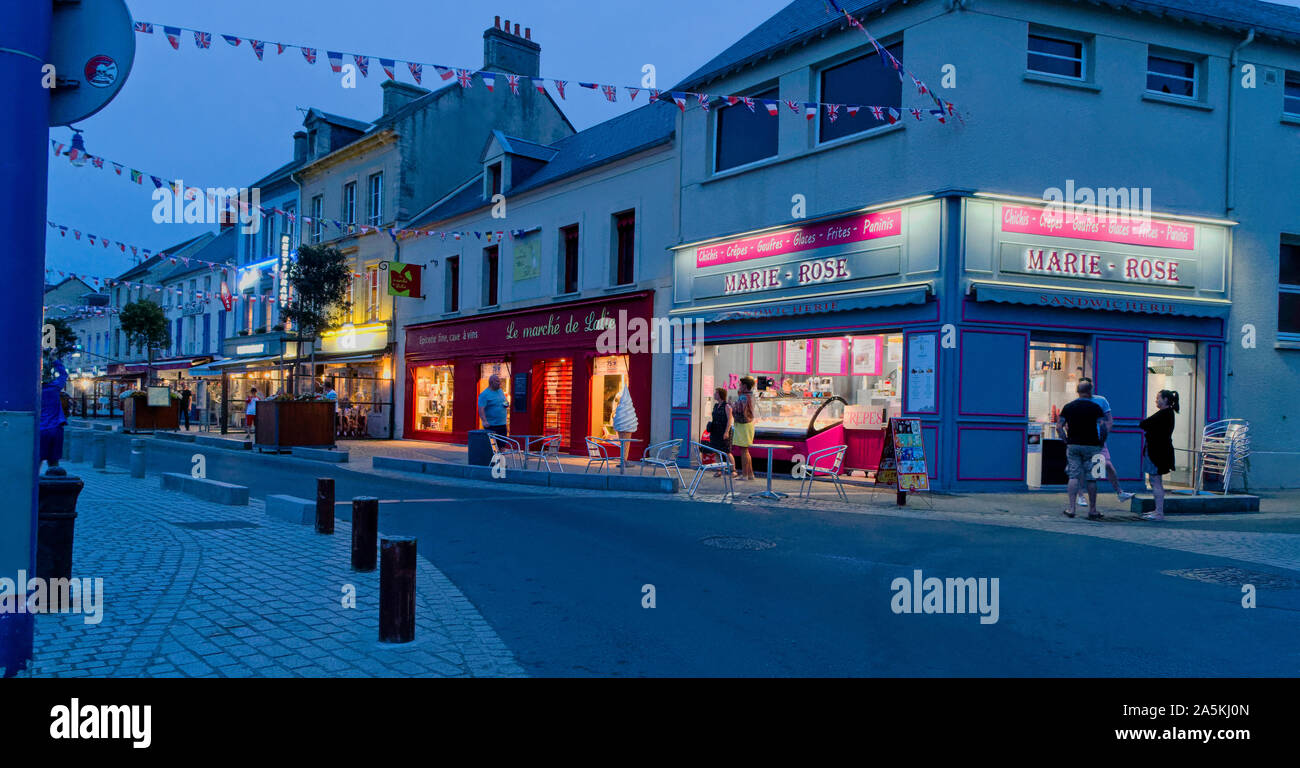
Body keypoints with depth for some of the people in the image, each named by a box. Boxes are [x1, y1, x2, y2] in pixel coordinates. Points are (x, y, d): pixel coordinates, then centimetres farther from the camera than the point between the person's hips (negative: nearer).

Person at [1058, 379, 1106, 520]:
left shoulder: (1068, 406, 4)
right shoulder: (1095, 407, -3)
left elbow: (1059, 426, -1)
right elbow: (1103, 426, -11)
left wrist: (1065, 440, 9)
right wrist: (1102, 441, 2)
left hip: (1073, 445, 2)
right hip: (1091, 446, -2)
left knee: (1074, 477, 4)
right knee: (1091, 478, 4)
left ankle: (1071, 508, -3)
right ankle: (1093, 511, 9)